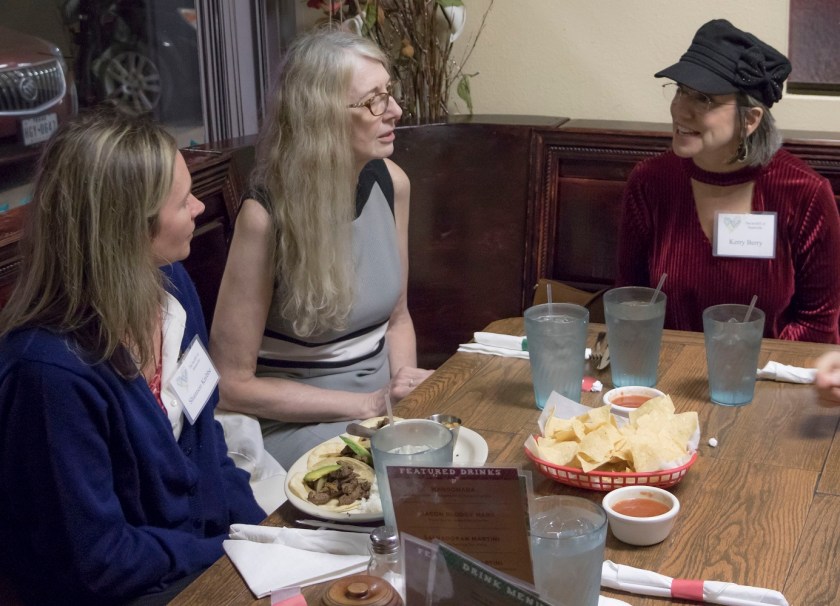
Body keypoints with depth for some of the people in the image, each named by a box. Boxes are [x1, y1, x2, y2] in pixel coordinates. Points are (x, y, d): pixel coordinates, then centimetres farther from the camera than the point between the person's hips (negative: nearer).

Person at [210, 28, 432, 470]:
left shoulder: (390, 183, -2)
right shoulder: (266, 215, -19)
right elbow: (233, 384, -14)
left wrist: (404, 381, -8)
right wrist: (369, 404, -17)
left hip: (381, 404, 6)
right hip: (295, 419, -5)